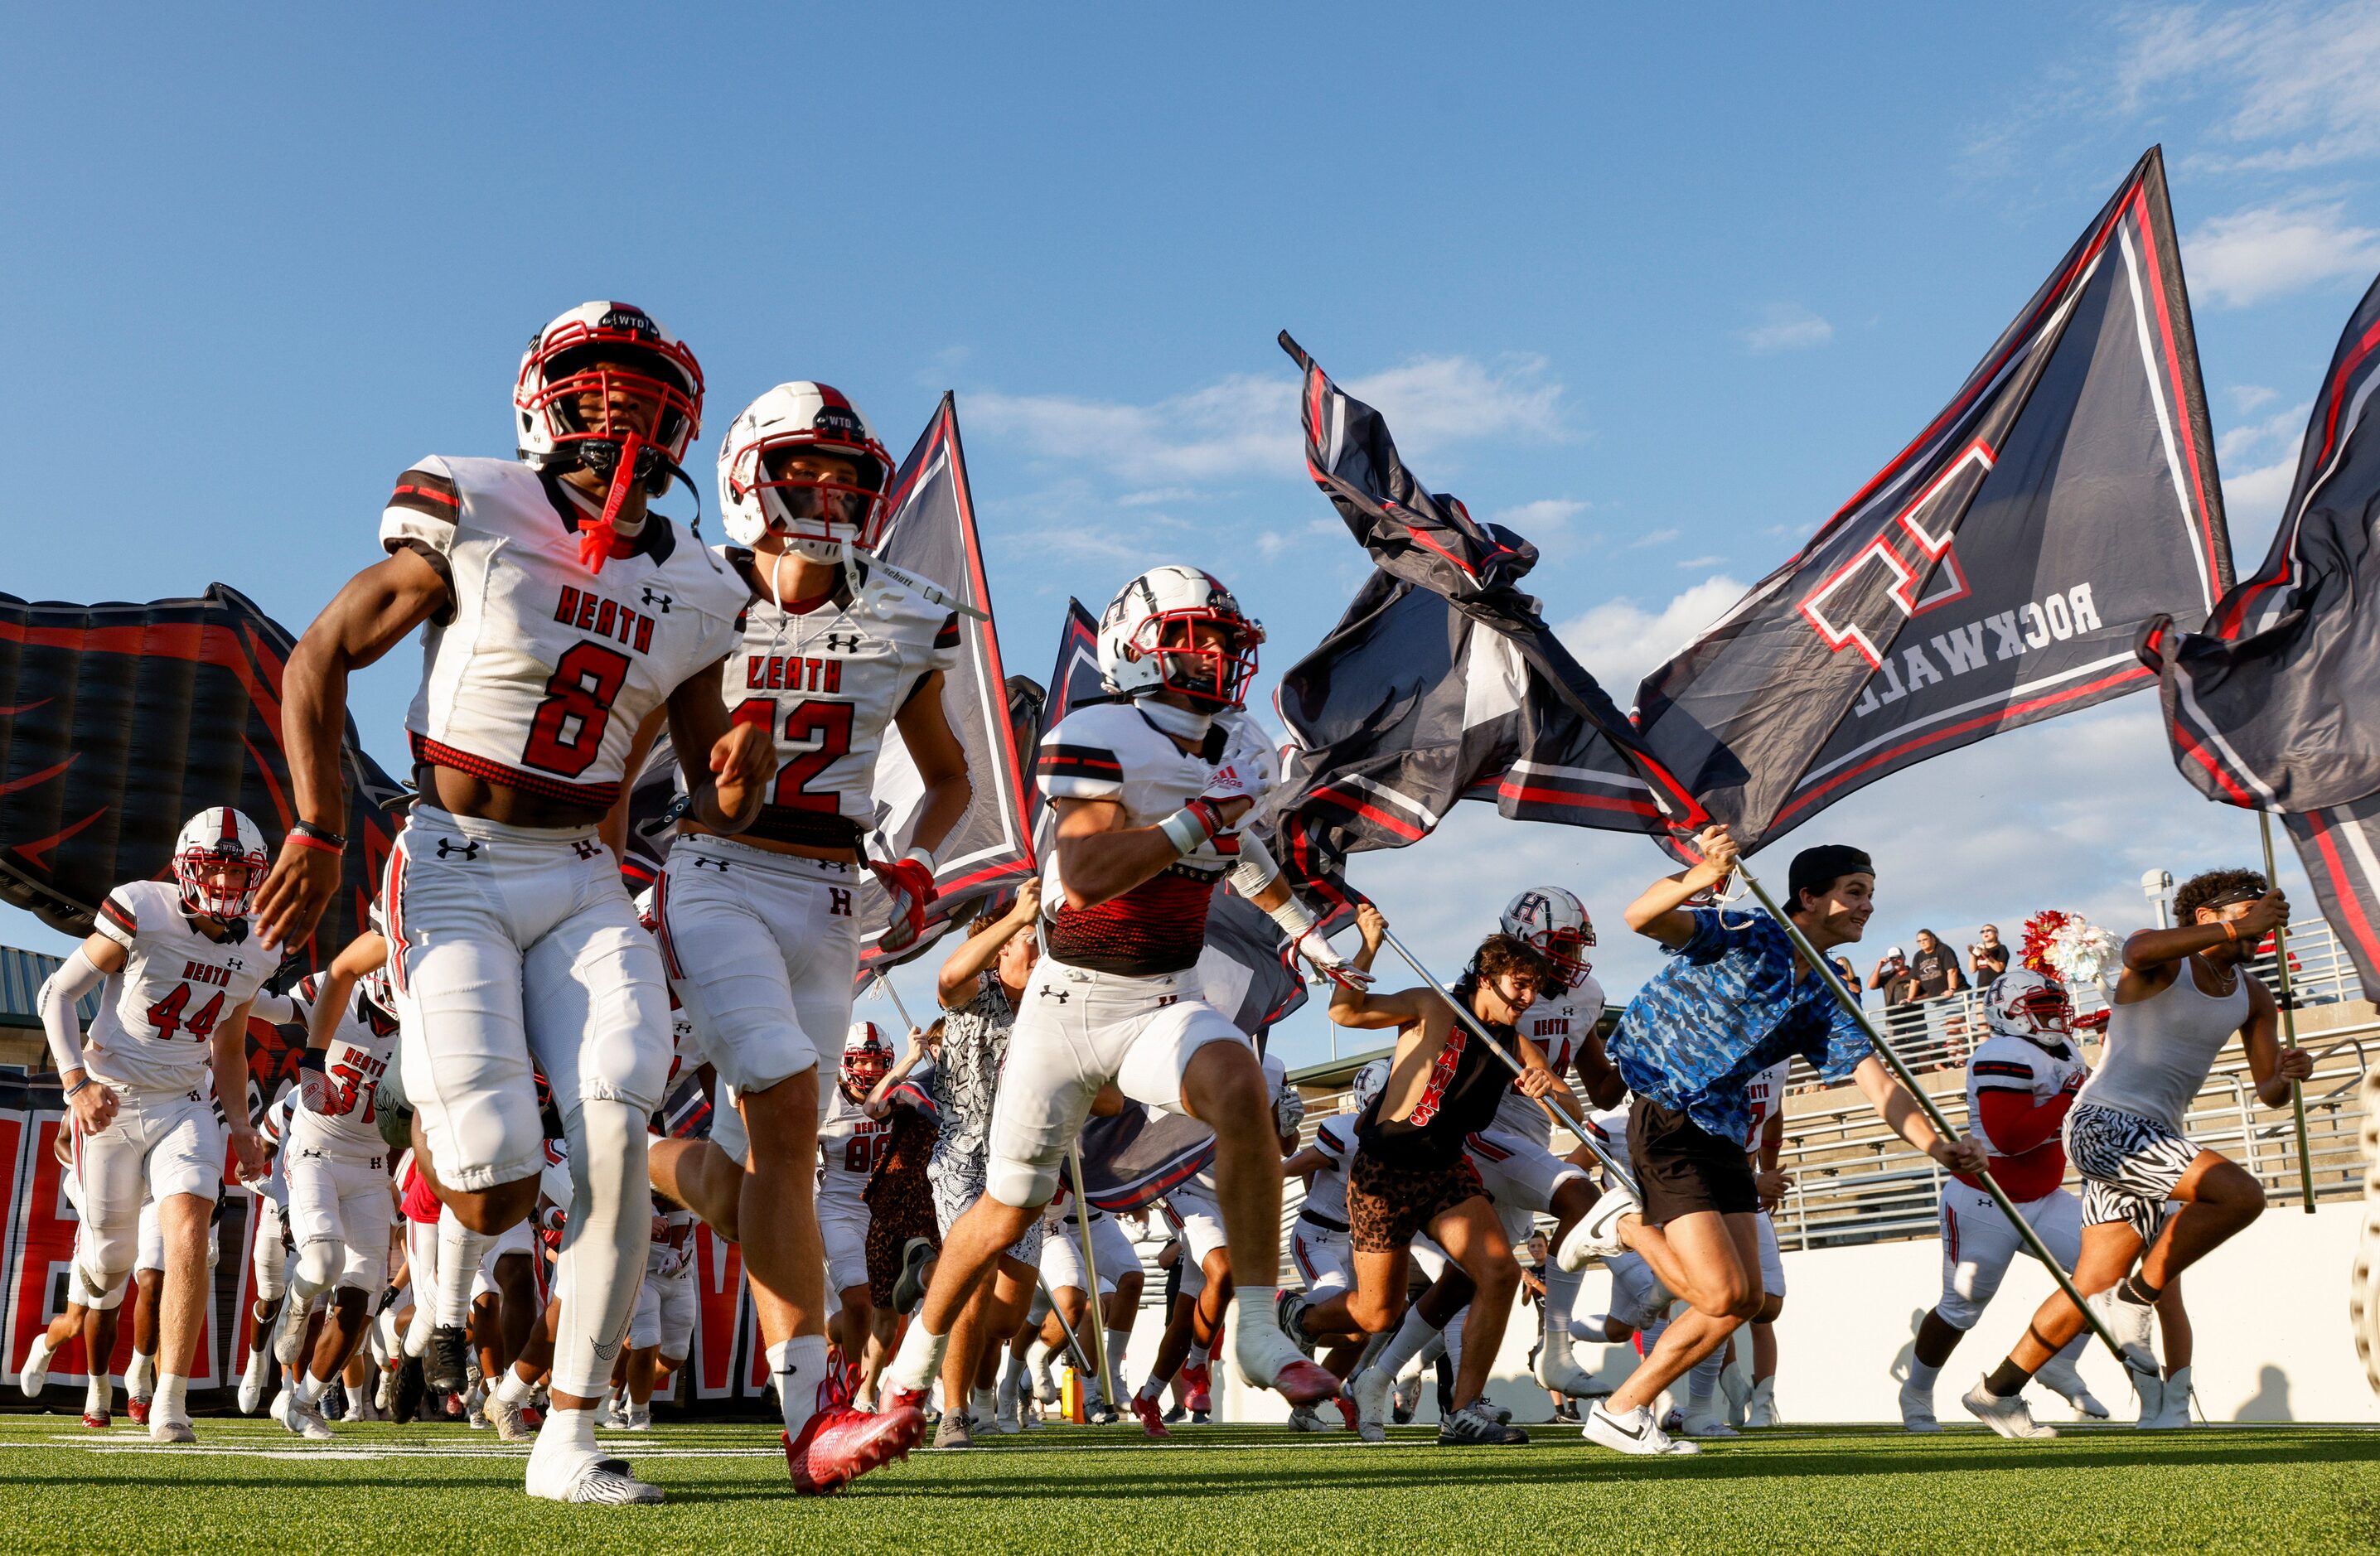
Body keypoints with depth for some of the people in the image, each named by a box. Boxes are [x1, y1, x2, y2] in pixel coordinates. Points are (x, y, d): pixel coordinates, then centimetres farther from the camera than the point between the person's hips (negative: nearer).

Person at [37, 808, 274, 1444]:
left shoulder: (253, 953, 2)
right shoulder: (142, 912, -14)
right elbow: (57, 993, -7)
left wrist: (240, 1125, 8)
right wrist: (76, 1081, -18)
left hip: (185, 1106, 2)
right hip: (111, 1100, -2)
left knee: (189, 1237, -19)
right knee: (113, 1257, 11)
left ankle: (170, 1404, -12)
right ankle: (91, 1264, 53)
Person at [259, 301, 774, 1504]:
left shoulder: (692, 591, 7)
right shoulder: (476, 523, -5)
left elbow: (712, 807, 13)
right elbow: (320, 657, 2)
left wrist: (736, 775, -11)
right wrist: (317, 833, -3)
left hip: (584, 884, 4)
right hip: (455, 873, -3)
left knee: (616, 1130, -20)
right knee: (498, 1187, -13)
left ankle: (570, 1439, -6)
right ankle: (455, 1267, 29)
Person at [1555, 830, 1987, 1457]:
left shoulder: (1826, 998, 9)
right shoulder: (1743, 937, -12)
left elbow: (1876, 1081, -2)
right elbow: (1642, 918, -28)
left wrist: (1933, 1143, -20)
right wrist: (1697, 880, -48)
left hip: (1724, 1133, 8)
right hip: (1667, 1119, -8)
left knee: (1746, 1300, 6)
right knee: (1723, 1293, -15)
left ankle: (1622, 1411, 16)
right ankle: (1626, 1222, 10)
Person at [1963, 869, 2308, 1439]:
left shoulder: (2252, 998, 15)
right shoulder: (2162, 962, -8)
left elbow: (2268, 1093, 14)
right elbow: (2141, 952, -35)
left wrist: (2288, 1075, -9)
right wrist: (2235, 927, -30)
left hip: (2153, 1144, 8)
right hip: (2103, 1121, -8)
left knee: (2094, 1292, 5)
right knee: (2240, 1192, -25)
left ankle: (1996, 1393, 15)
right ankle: (2134, 1305, -12)